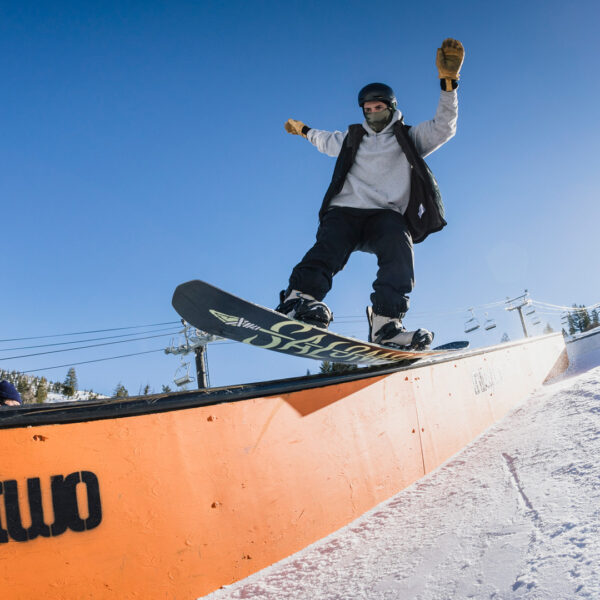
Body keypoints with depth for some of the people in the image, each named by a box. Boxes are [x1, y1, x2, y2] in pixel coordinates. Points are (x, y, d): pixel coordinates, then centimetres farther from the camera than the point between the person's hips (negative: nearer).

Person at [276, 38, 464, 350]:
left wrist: (448, 81, 0)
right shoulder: (351, 138, 32)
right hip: (345, 210, 2)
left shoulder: (409, 138, 24)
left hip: (387, 215, -1)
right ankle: (300, 298, -56)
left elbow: (443, 128, 10)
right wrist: (304, 130, 68)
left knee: (398, 243, -35)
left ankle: (386, 323, -50)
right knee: (330, 245, -31)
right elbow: (325, 140, 52)